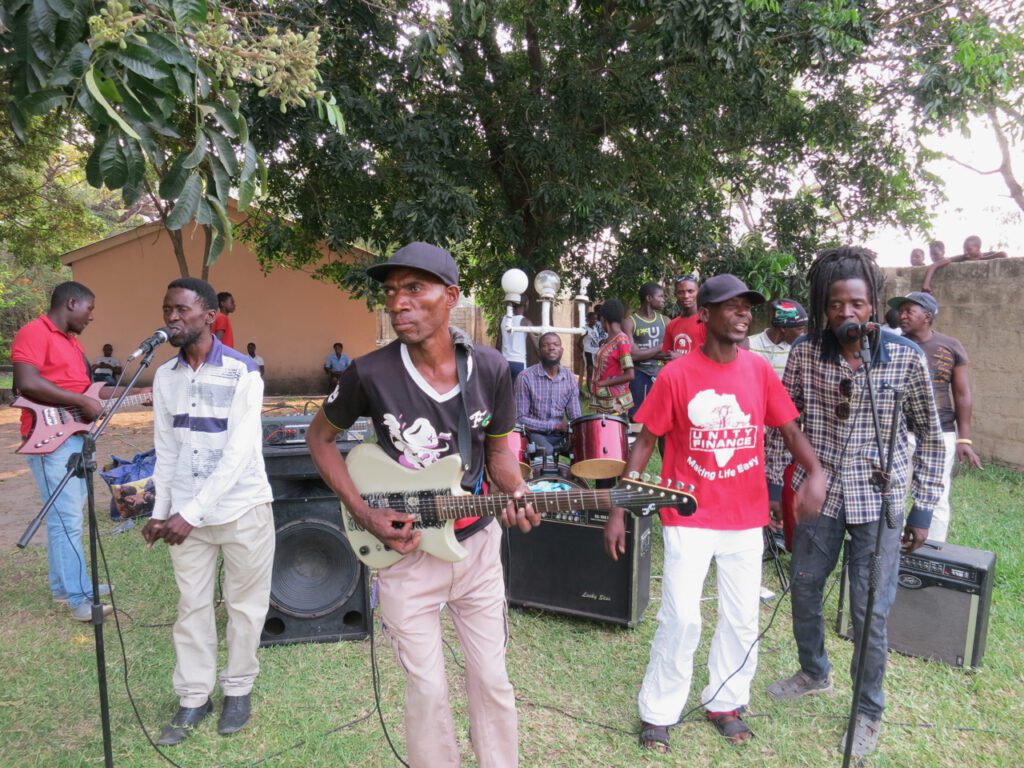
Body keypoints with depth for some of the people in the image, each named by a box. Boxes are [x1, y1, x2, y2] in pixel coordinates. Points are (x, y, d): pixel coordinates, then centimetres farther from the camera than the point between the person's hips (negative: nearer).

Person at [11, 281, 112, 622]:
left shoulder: (72, 340, 18)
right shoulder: (34, 332, -12)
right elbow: (27, 383, -25)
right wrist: (82, 402, -21)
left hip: (76, 436, 10)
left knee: (67, 515, 16)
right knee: (67, 519, -7)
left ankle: (63, 584, 27)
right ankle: (79, 598, -3)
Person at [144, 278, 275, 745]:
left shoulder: (243, 373, -14)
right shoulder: (165, 376, 3)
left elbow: (240, 453, -19)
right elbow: (166, 449, 11)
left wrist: (192, 513, -21)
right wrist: (161, 511, 8)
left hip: (242, 509, -4)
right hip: (185, 513, 4)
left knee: (244, 603, 9)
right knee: (191, 605, 11)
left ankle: (237, 690, 28)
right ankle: (193, 698, 26)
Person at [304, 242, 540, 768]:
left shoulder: (490, 368, -9)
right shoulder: (371, 372, -17)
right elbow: (319, 438, -1)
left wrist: (517, 495, -17)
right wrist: (365, 515, -10)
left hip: (477, 546, 2)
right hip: (406, 553, -2)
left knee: (491, 677, 14)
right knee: (427, 688, 9)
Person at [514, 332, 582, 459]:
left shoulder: (569, 377, 1)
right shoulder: (526, 377, -14)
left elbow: (575, 416, 4)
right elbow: (521, 418, -14)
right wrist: (554, 424, -20)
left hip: (560, 434, 5)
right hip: (536, 433, -5)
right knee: (547, 452, -33)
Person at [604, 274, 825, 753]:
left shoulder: (760, 371, -1)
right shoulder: (676, 376, -12)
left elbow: (789, 429, 4)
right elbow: (644, 444, -7)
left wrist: (815, 473, -17)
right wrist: (617, 511, -10)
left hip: (746, 518, 4)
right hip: (688, 518, -4)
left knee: (742, 619, 14)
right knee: (680, 618, -2)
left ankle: (725, 703, 35)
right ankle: (658, 712, 19)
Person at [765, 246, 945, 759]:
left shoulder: (906, 357, -12)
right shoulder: (805, 351, -8)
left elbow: (929, 437, -2)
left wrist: (923, 508, -3)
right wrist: (774, 483, 4)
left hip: (878, 501, -2)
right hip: (818, 494, 3)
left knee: (870, 611, 4)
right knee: (804, 591, 17)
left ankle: (869, 712, 27)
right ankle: (814, 673, 43)